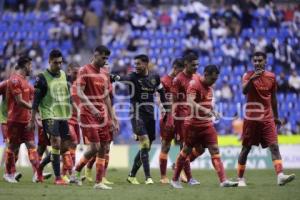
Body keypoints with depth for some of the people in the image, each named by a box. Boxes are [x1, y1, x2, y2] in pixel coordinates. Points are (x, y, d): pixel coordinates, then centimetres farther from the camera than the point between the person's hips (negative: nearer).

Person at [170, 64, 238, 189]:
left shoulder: (209, 86, 10)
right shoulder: (194, 84, -15)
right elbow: (190, 102, -30)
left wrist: (212, 111, 11)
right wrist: (204, 110, -42)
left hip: (207, 124, 7)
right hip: (193, 124, -6)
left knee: (215, 150, -5)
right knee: (187, 150, 4)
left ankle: (223, 181, -12)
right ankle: (175, 180, 20)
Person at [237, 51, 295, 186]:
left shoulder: (271, 77, 6)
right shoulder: (248, 75, -3)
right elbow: (244, 91, -22)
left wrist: (276, 116, 18)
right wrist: (251, 79, -37)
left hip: (267, 118, 2)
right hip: (251, 118, -2)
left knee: (274, 146, -12)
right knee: (246, 148, 4)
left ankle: (280, 176, -22)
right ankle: (240, 179, 14)